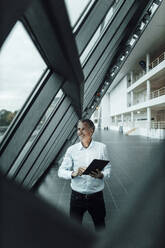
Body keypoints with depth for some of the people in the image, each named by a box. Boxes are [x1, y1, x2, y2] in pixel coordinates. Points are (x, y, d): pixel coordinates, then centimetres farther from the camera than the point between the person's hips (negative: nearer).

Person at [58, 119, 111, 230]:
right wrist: (74, 173, -22)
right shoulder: (72, 149, -3)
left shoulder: (101, 147, -3)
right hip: (77, 196, 0)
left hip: (96, 196, 0)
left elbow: (108, 168, 2)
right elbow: (61, 171, -3)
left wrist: (101, 175, -19)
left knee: (100, 227, 18)